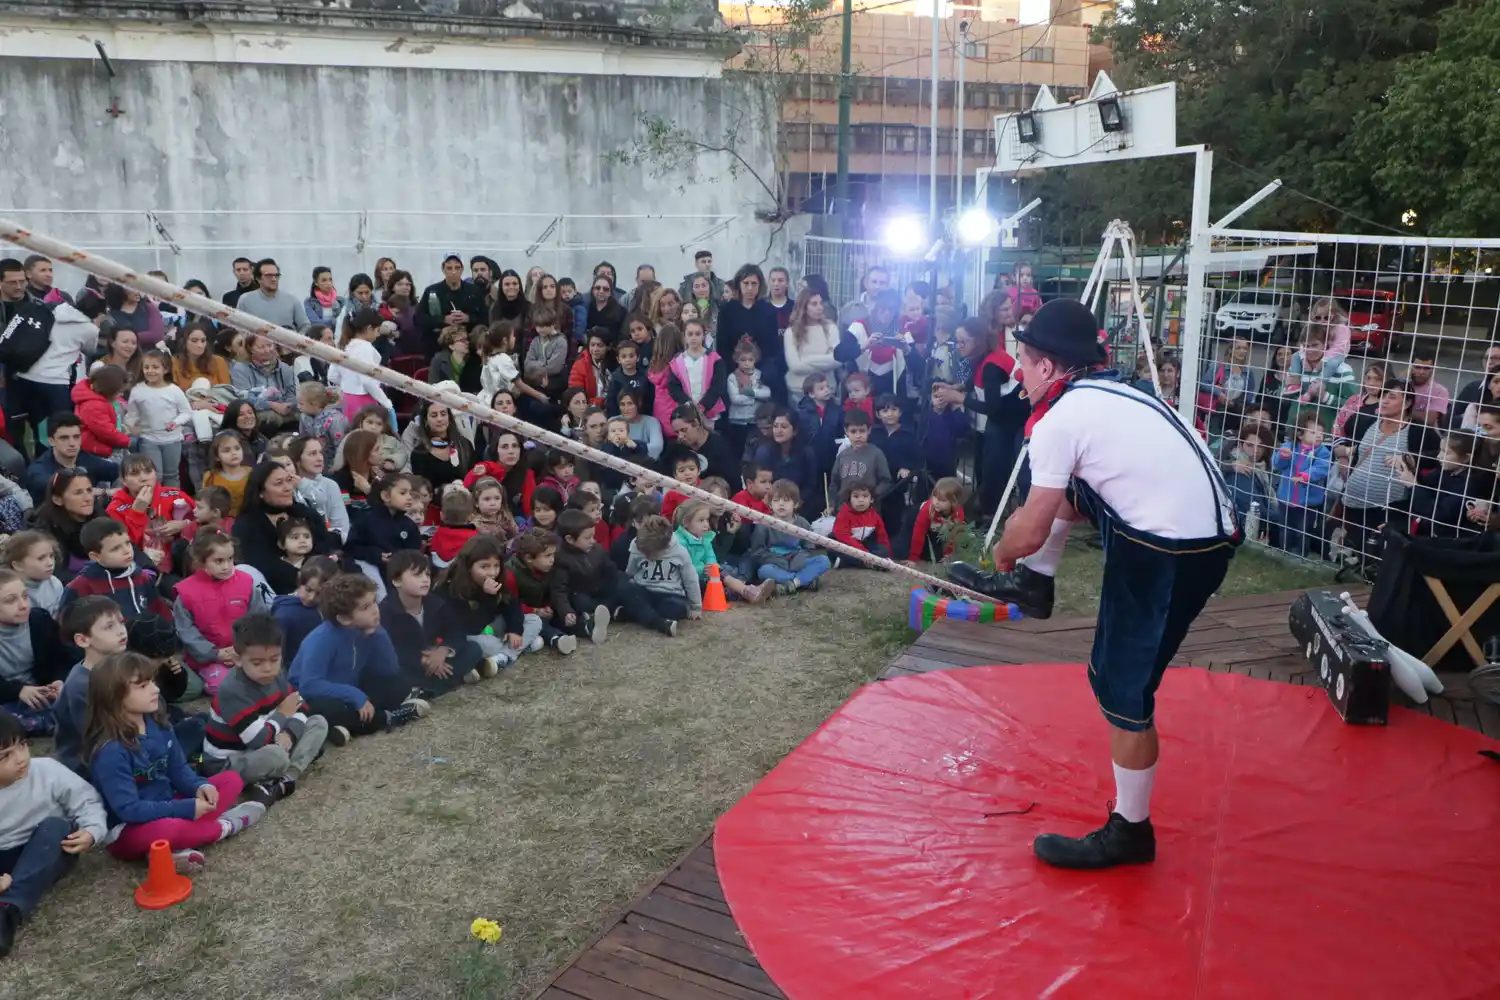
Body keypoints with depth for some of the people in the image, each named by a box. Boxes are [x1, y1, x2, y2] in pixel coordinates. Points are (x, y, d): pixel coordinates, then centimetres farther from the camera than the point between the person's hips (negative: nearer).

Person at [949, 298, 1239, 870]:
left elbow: (1031, 529, -8)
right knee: (1064, 490, 22)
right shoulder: (1112, 392, 15)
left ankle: (1129, 831, 15)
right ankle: (1034, 584, 40)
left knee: (1123, 689, 1)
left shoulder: (1059, 418, -11)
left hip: (1170, 555, -10)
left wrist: (1001, 554, 13)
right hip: (1210, 529, 10)